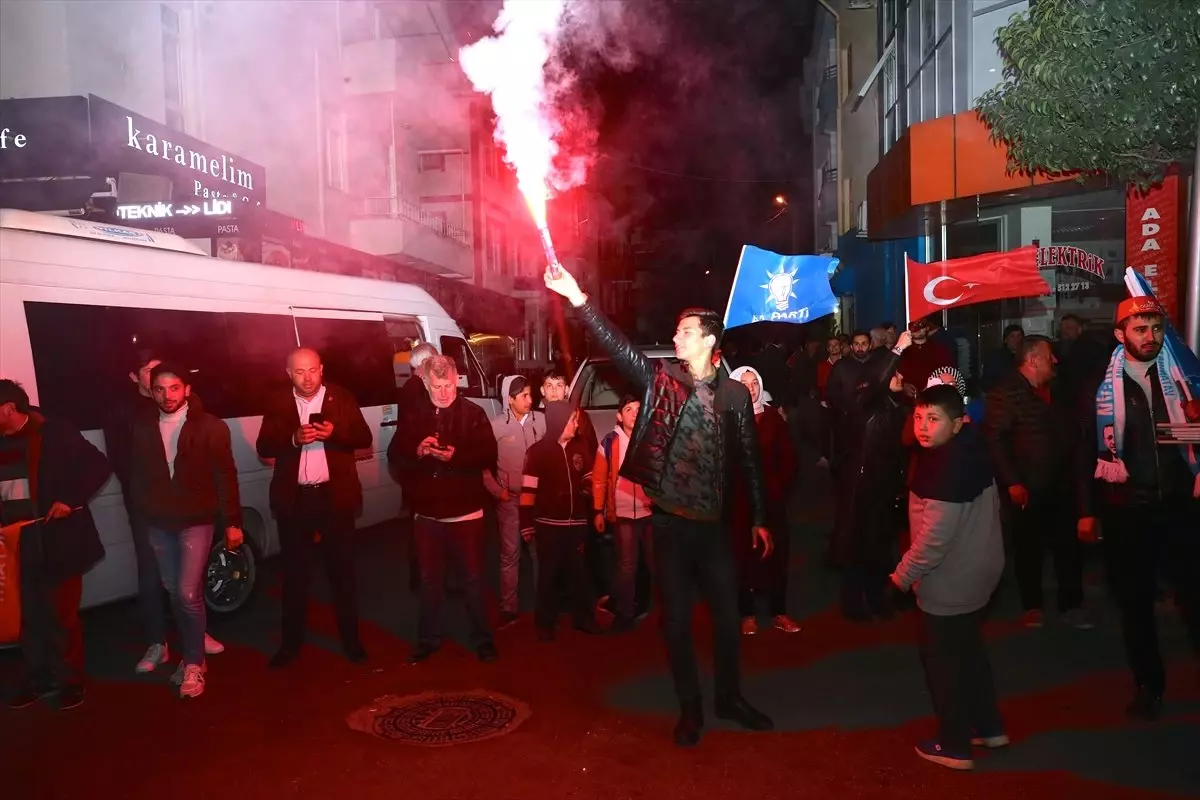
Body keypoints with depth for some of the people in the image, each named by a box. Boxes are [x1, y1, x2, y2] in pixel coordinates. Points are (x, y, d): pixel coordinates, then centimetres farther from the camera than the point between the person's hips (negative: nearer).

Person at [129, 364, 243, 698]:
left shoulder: (210, 426, -8)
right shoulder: (142, 427, 2)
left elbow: (226, 477, -6)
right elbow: (137, 473, 9)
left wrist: (232, 522, -6)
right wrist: (142, 512, 6)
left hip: (196, 519, -4)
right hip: (158, 522, 4)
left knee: (189, 593, -10)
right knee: (175, 593, 13)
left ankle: (194, 663, 6)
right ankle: (191, 656, 28)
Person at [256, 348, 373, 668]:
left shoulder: (342, 398, 2)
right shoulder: (278, 404, 4)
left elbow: (364, 438, -2)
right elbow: (264, 447, -1)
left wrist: (334, 433, -20)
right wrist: (294, 438, -19)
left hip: (335, 496, -1)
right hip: (294, 498, 1)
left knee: (342, 569, 8)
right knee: (295, 572, 10)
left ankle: (350, 638, 19)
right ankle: (292, 640, 22)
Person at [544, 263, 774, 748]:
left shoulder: (735, 394, 2)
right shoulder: (659, 378, 1)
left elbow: (749, 460, 5)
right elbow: (616, 345, -10)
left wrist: (759, 518, 4)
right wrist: (577, 298, -20)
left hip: (713, 521, 1)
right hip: (669, 521, 0)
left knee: (727, 613, 10)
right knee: (676, 618, 9)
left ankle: (730, 697, 31)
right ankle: (690, 708, 25)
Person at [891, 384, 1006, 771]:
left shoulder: (945, 466, -27)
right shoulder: (971, 450, 3)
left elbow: (935, 536, -27)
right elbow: (982, 510, 14)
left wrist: (902, 576, -16)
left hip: (950, 580, -9)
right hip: (979, 570, 10)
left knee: (942, 659, 7)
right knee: (968, 651, 23)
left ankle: (955, 745, 20)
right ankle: (989, 727, 37)